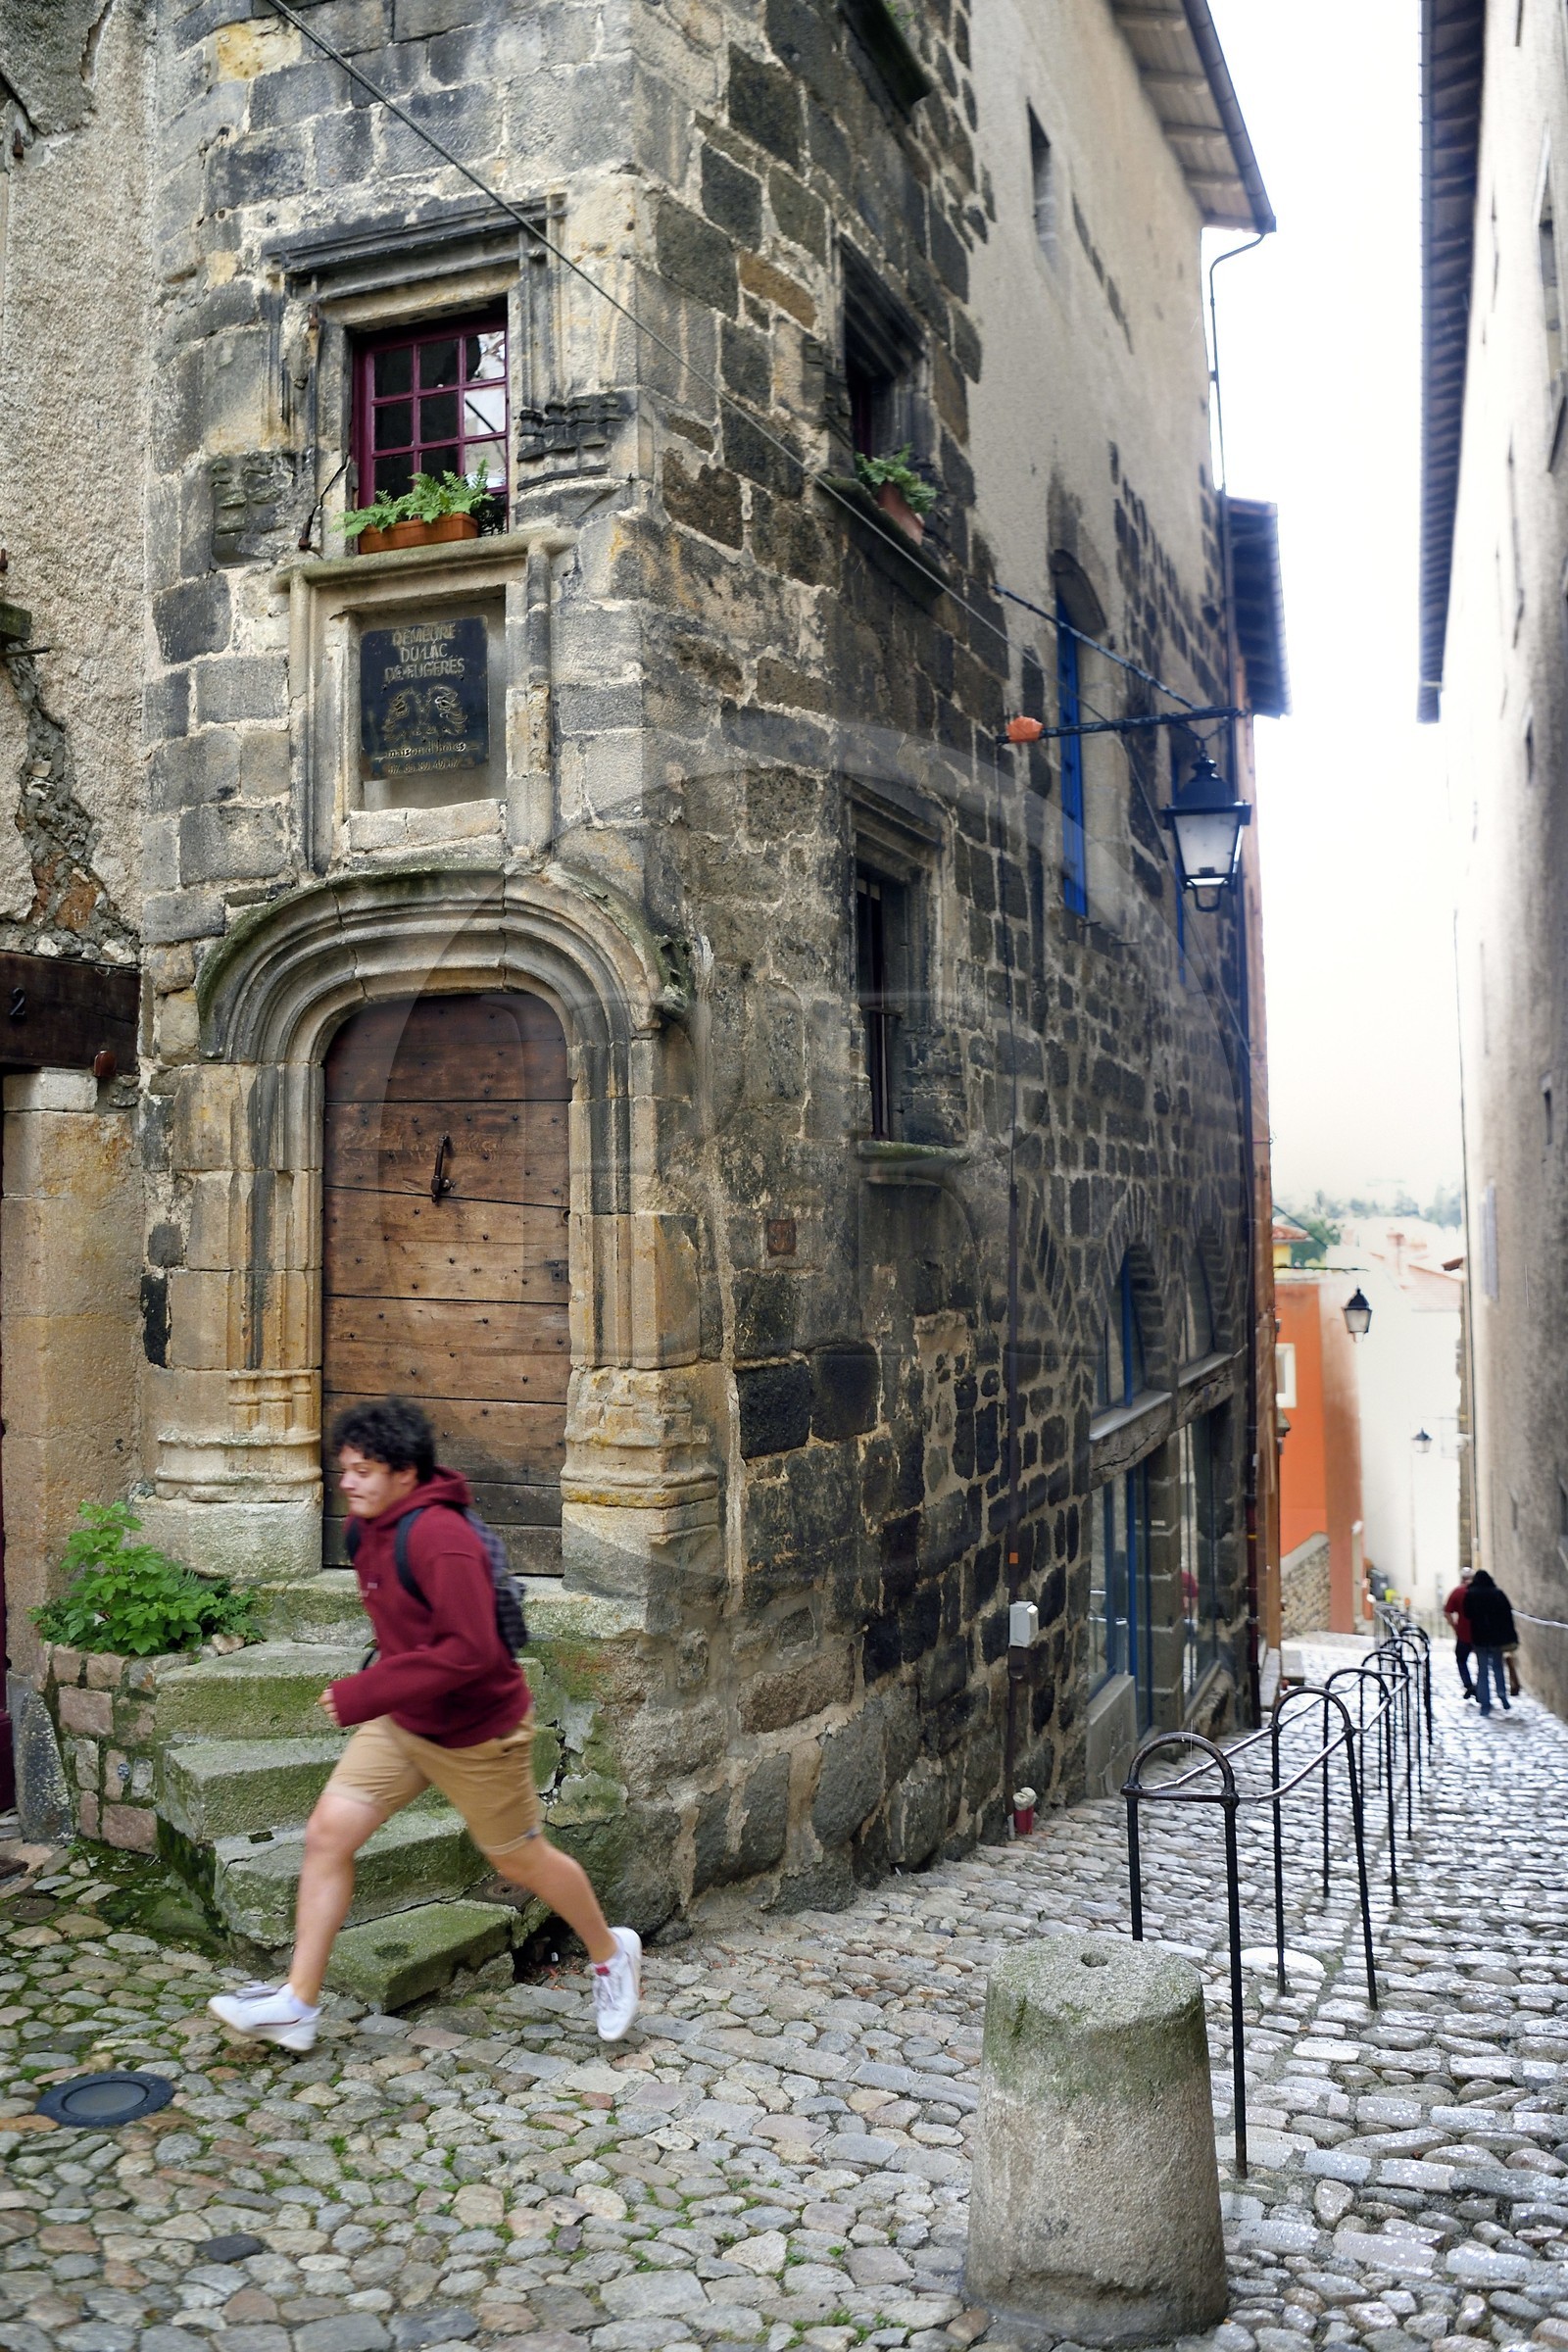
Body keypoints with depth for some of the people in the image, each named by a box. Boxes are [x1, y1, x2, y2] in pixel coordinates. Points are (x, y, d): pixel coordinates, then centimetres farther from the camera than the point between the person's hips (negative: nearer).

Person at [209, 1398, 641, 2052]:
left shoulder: (439, 1539, -28)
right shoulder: (374, 1529, 1)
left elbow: (470, 1650, -34)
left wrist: (365, 1693, -31)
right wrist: (374, 1689, 16)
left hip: (475, 1733, -8)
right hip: (401, 1724, 8)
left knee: (520, 1860, 10)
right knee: (327, 1834, -2)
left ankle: (611, 1954, 35)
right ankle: (298, 2003, 10)